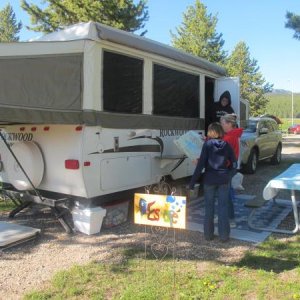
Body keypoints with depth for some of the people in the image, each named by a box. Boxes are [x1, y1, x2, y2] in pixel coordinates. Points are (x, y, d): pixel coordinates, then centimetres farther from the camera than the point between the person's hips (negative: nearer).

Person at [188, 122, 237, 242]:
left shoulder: (207, 144, -6)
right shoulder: (226, 145, 3)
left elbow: (201, 164, -12)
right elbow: (233, 163, 3)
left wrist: (192, 181, -9)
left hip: (209, 179, -2)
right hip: (223, 179, 2)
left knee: (209, 207, 10)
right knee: (223, 207, 8)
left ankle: (208, 234, 16)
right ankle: (224, 235, 11)